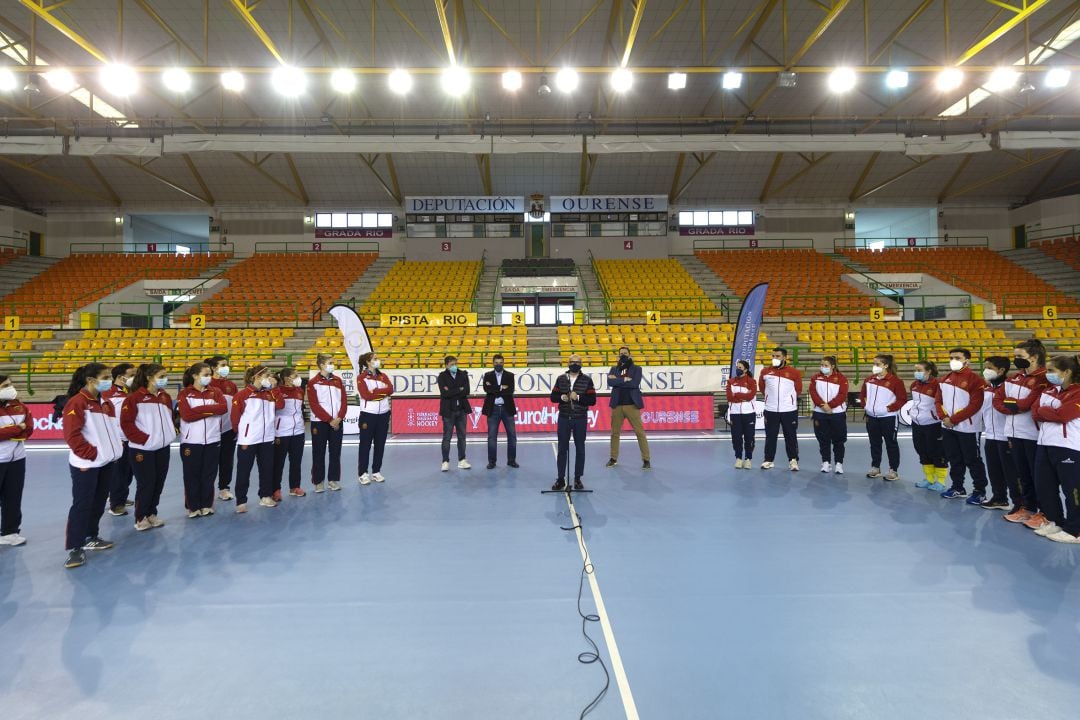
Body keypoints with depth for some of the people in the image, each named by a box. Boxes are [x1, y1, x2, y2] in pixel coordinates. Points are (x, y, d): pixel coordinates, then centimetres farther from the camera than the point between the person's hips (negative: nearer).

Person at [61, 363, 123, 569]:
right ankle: (75, 548, 6)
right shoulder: (76, 403, -14)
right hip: (86, 465, -8)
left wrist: (116, 449, 5)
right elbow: (72, 435, -18)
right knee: (81, 505, -2)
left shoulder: (105, 403, 10)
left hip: (108, 462, 8)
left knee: (99, 502, 16)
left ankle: (90, 538, 30)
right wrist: (91, 454, -17)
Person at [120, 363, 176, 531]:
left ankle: (151, 513, 27)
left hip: (163, 448, 6)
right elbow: (126, 423, -12)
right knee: (145, 484, 2)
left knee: (158, 483, 11)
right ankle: (141, 517, 18)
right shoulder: (135, 397, -10)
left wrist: (169, 432, 0)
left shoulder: (165, 397, 9)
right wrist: (144, 439, -14)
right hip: (142, 449, -6)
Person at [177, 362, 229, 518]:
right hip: (191, 441, -2)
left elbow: (224, 407, -11)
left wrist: (199, 409, -14)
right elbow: (187, 415, -14)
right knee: (192, 476, 6)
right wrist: (211, 411, -13)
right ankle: (193, 507, 18)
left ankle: (207, 505, 20)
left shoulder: (215, 391, 6)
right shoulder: (184, 394, -1)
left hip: (212, 440, 2)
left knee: (209, 475, 8)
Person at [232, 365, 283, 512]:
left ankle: (265, 496, 24)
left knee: (267, 469, 12)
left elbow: (281, 405, -4)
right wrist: (241, 433, 3)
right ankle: (241, 501, 13)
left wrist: (273, 388, -4)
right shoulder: (243, 394, -8)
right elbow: (235, 416, -6)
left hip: (267, 439, 6)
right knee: (244, 471, 4)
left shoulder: (269, 393, 10)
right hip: (248, 440, -6)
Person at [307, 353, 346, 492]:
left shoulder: (338, 380, 8)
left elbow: (344, 401, 4)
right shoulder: (313, 383, -4)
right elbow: (315, 405, -10)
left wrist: (339, 418, -10)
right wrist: (329, 420, -14)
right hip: (320, 422, -3)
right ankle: (318, 481, 15)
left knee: (335, 452, 8)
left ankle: (334, 479, 18)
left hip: (337, 422, 3)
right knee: (319, 453, 4)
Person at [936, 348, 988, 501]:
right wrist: (944, 417, -6)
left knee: (972, 461, 3)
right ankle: (958, 488, 28)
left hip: (968, 428, -6)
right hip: (947, 427, 6)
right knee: (954, 460, 16)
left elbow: (975, 405, -16)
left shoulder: (976, 379, -11)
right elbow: (939, 400, 10)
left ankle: (980, 491, 17)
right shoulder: (945, 379, 9)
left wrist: (954, 419, -17)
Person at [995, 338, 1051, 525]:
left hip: (1033, 435, -7)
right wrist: (1015, 406, -7)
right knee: (1022, 473, 15)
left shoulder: (1043, 379, -12)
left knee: (1037, 475, 2)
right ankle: (1028, 508, 26)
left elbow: (1027, 404, -19)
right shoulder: (1014, 378, 11)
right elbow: (997, 399, 8)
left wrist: (1008, 403, -5)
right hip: (1015, 433, 7)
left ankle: (1044, 513, 13)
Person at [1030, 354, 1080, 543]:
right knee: (1043, 486, 13)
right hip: (1044, 444, 7)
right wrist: (1051, 415, -10)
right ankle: (1054, 521, 27)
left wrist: (1043, 411, -1)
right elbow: (1035, 412, 7)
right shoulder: (1048, 390, 14)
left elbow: (1061, 414, -17)